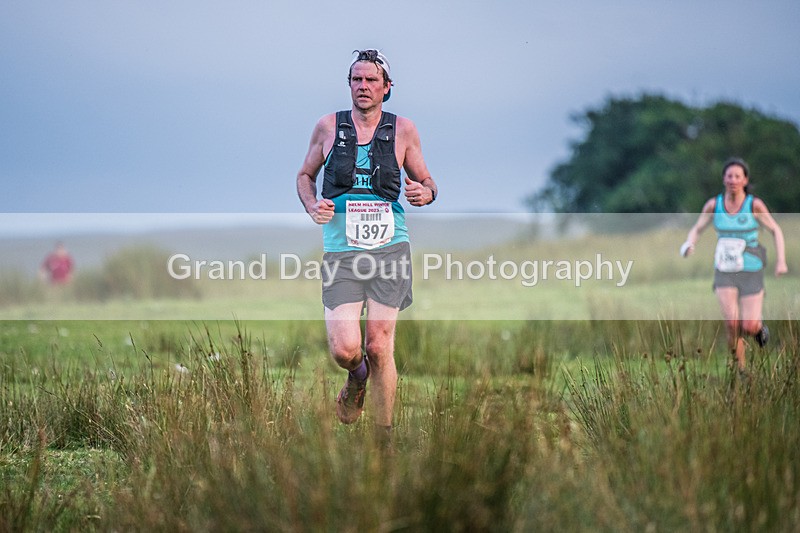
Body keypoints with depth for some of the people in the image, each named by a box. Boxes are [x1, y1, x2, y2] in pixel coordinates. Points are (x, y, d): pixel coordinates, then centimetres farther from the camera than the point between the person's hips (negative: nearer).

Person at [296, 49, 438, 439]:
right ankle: (357, 379, 25)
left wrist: (425, 193, -9)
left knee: (379, 348, -4)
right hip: (341, 253, 0)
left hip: (390, 250, 0)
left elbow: (426, 180, 15)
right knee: (345, 349, -13)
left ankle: (383, 438, 11)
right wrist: (312, 205, -3)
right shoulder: (329, 127, 5)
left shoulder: (402, 130, 5)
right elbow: (305, 176, 18)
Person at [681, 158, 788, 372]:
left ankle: (759, 326, 32)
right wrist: (689, 245, -17)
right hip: (725, 273, 2)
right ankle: (740, 369, 3)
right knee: (732, 322, -16)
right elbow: (697, 229, 5)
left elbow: (775, 230, -1)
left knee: (749, 327, -7)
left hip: (751, 272, -1)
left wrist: (781, 261, -11)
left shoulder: (754, 204, -12)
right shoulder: (714, 204, -5)